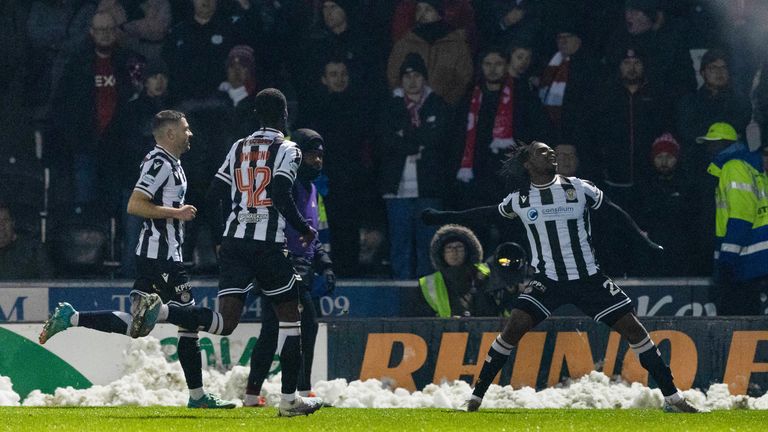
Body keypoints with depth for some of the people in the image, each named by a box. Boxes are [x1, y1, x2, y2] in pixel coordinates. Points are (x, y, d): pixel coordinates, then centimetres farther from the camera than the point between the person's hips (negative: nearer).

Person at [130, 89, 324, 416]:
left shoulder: (238, 148, 16)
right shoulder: (287, 150, -1)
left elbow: (213, 198, 13)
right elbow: (282, 196, -14)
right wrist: (305, 230, 2)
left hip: (232, 242, 5)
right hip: (268, 244, -5)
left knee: (225, 322, -4)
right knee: (289, 316, 11)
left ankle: (159, 311, -27)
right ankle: (289, 399, 11)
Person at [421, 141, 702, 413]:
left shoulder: (578, 188, -1)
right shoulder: (520, 199, 1)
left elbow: (613, 212, 7)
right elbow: (486, 213, 16)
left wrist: (645, 241, 4)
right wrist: (442, 217, 17)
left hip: (589, 278, 0)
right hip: (547, 281, 0)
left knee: (633, 328, -5)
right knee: (514, 328, -19)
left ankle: (672, 397, 6)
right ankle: (476, 397, -9)